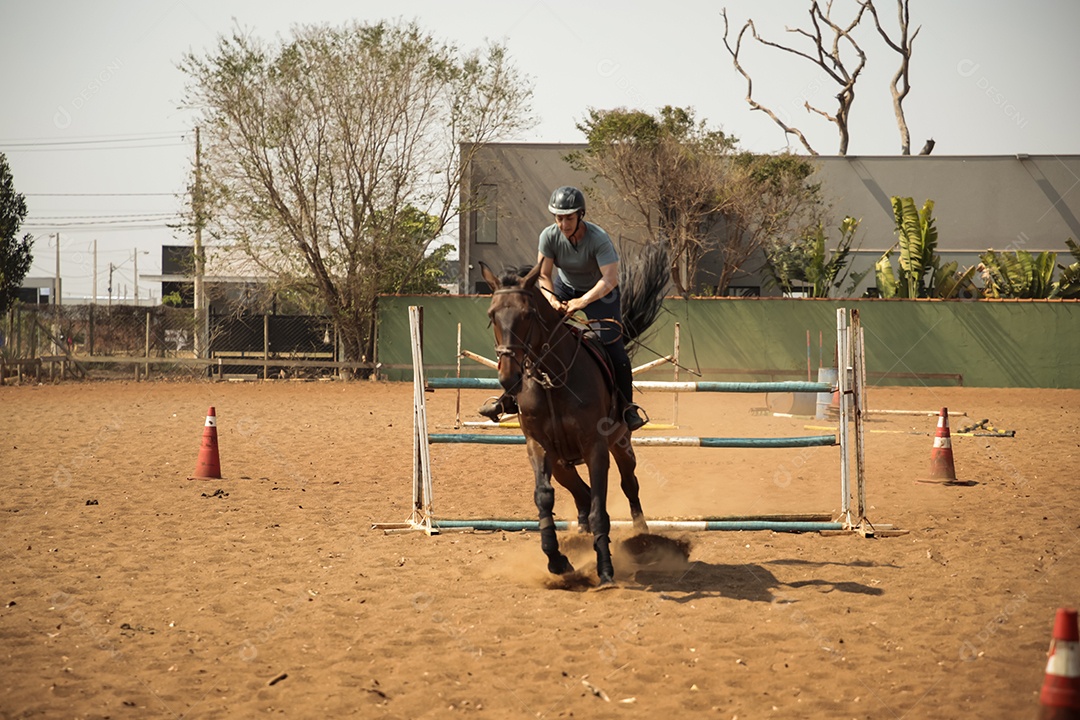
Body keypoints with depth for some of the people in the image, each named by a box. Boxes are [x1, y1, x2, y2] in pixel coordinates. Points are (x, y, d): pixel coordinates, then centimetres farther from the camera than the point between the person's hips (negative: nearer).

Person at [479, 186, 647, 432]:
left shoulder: (599, 239, -32)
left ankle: (627, 407, -3)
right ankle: (512, 396, 3)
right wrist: (552, 300, -36)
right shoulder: (549, 236, -21)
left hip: (599, 291, -3)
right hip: (564, 288, 3)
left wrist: (583, 301, -50)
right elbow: (543, 276, -16)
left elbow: (610, 279, -38)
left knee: (614, 350, -17)